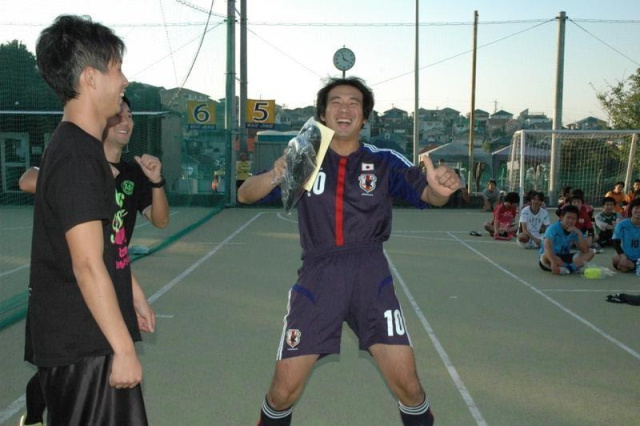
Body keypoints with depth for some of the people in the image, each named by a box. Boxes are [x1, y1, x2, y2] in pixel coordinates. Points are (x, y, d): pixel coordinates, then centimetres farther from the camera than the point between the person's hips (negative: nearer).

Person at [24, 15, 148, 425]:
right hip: (82, 346, -10)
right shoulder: (76, 157, -21)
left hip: (84, 340, 10)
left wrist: (133, 294, 23)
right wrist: (125, 348, -20)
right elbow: (88, 265, -24)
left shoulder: (82, 147, 10)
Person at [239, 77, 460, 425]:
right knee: (284, 391, 0)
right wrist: (275, 175, -23)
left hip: (371, 277, 0)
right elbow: (245, 195, 0)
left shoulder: (384, 161, 6)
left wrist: (441, 188, -29)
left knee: (407, 384, -5)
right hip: (317, 277, 0)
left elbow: (427, 194, -4)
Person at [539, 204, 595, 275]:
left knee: (590, 253, -8)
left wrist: (578, 233, -19)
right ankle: (574, 267, -25)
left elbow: (585, 250, -8)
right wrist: (553, 262, -50)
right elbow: (547, 246, -35)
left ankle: (568, 268, -31)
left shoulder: (575, 231, 0)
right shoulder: (553, 228, -18)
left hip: (565, 258, 6)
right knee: (546, 256, -40)